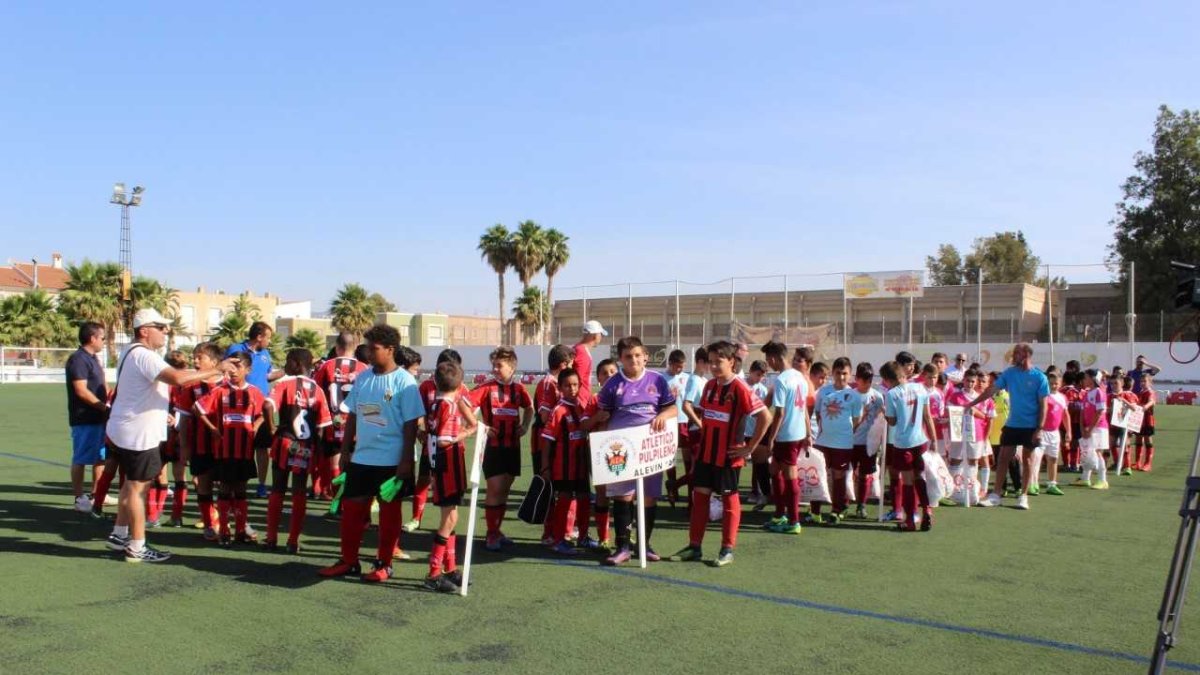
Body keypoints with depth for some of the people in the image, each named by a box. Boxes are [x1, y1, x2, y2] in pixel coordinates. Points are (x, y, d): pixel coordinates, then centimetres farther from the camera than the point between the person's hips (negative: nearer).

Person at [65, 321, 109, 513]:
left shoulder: (93, 358, 15)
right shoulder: (78, 359, -15)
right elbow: (81, 391, -21)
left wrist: (108, 401, 6)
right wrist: (104, 406, -18)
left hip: (98, 417, 9)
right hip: (84, 419, -9)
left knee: (101, 457, 16)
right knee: (80, 459, 0)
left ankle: (96, 493, 27)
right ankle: (80, 498, 7)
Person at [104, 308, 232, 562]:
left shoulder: (133, 352, 13)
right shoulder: (143, 355, -22)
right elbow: (178, 378, -35)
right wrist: (216, 370, -28)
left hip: (127, 431, 10)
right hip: (138, 434, -10)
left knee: (131, 484, 20)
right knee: (138, 487, -3)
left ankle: (120, 534, 31)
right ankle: (137, 547, 5)